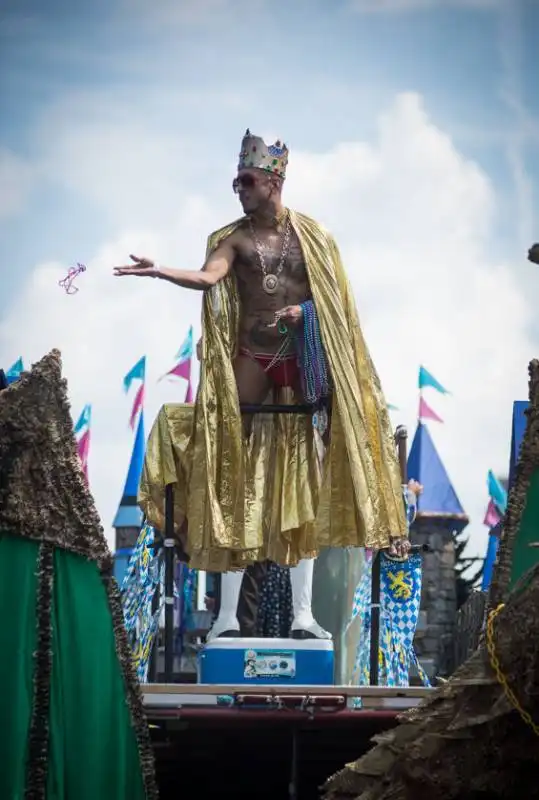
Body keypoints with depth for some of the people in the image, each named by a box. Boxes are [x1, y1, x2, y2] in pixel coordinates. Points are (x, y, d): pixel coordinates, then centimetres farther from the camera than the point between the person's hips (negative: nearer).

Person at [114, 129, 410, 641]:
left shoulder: (312, 236, 7)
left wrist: (306, 311, -11)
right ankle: (227, 614, -2)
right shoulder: (235, 237, 2)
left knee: (302, 479, 2)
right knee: (237, 477, -5)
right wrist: (159, 272, -33)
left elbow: (336, 297, 8)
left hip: (301, 361, 1)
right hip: (250, 359, -1)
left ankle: (302, 613, 6)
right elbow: (207, 278, -17)